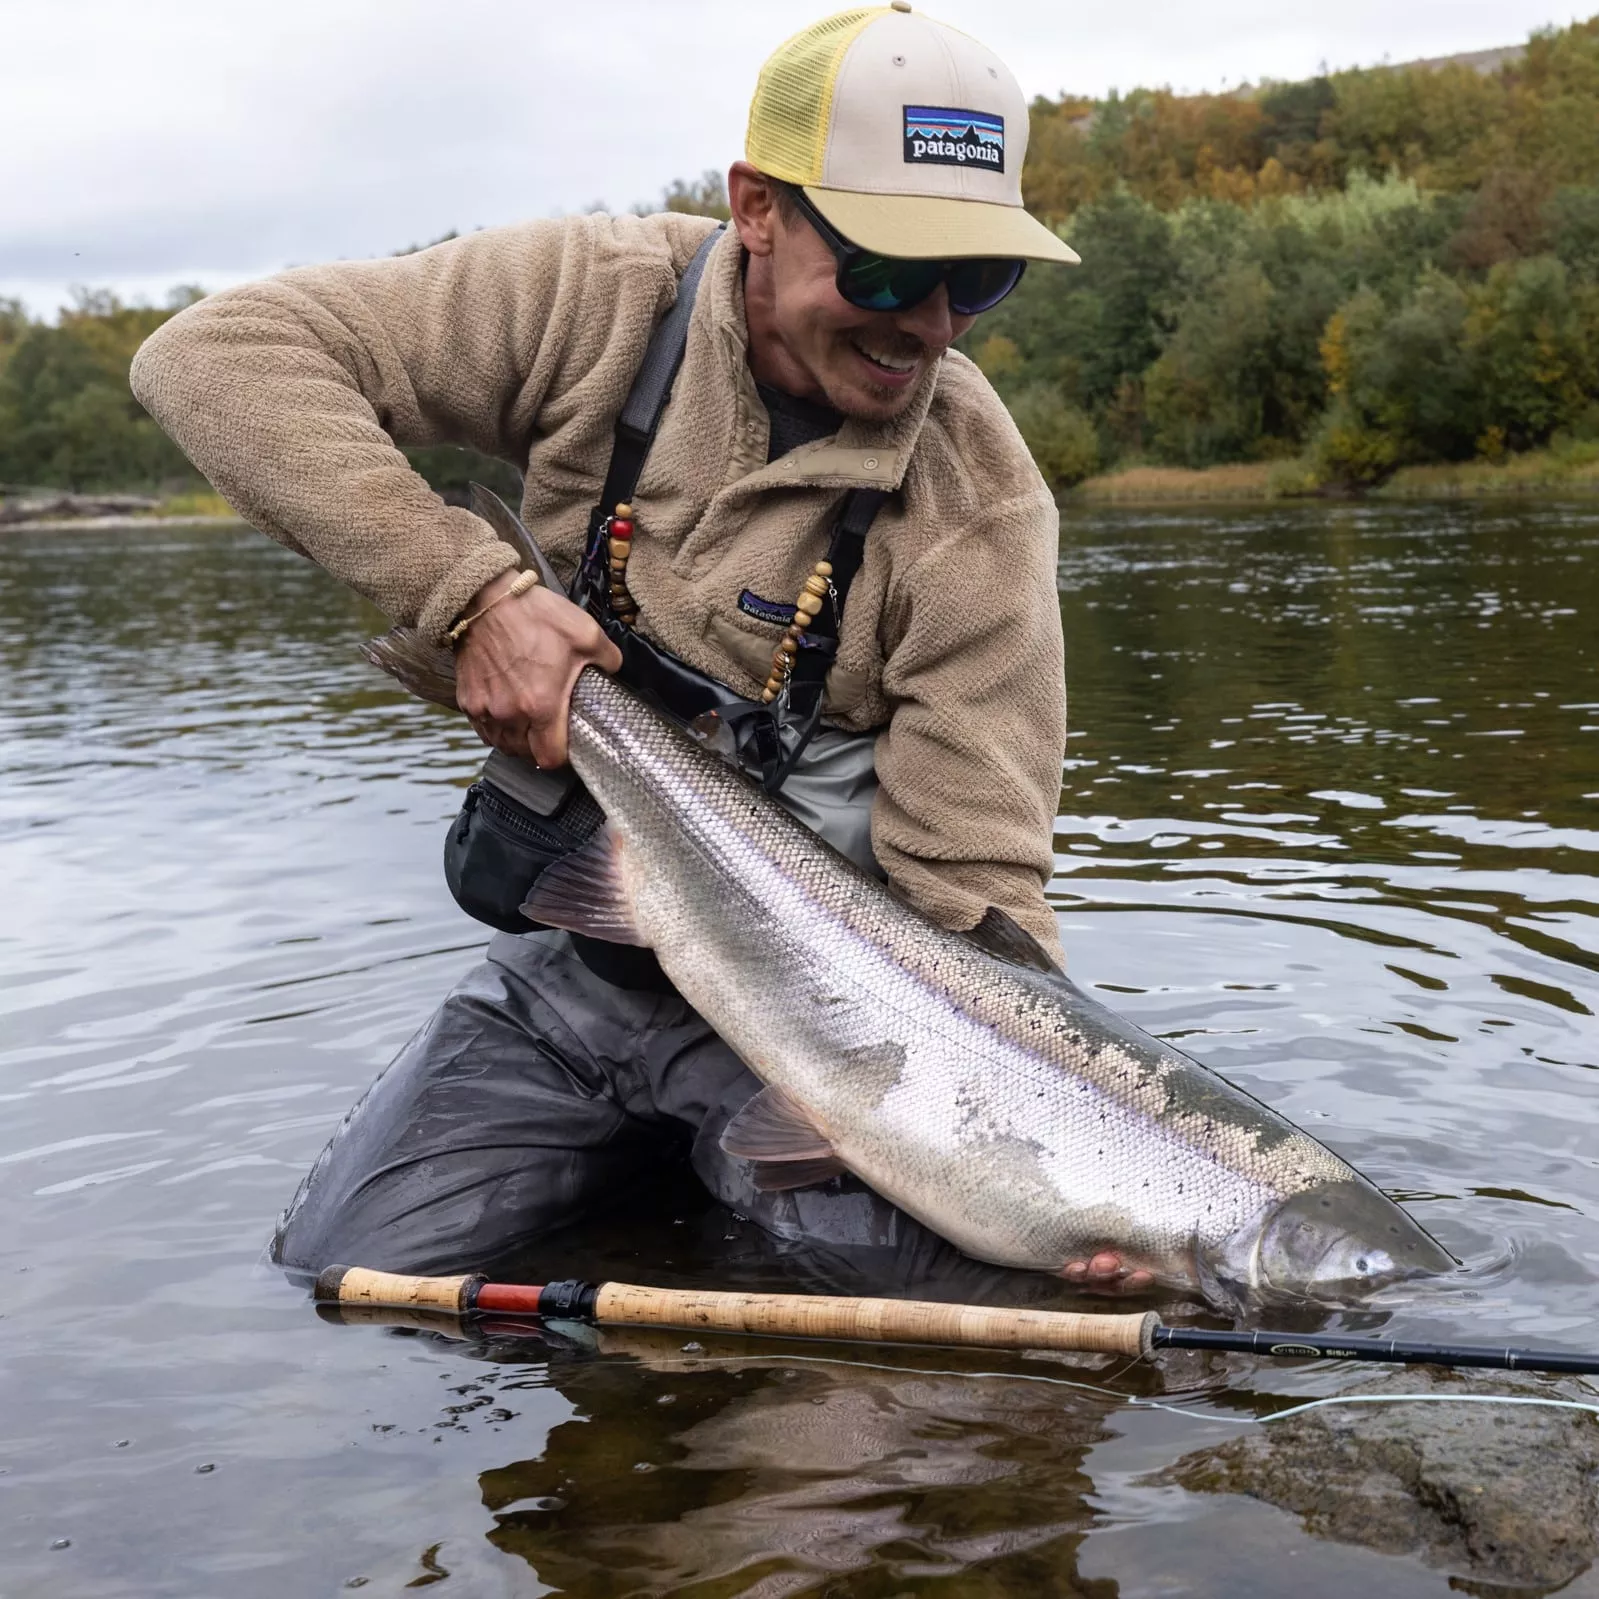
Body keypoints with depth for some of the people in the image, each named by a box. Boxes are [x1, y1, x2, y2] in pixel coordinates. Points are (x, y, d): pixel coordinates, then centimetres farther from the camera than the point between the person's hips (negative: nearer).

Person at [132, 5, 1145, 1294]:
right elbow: (217, 354, -18)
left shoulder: (977, 504, -19)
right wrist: (470, 591, -27)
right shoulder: (607, 302, -14)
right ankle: (654, 1147, 25)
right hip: (576, 945, 3)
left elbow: (972, 882, -18)